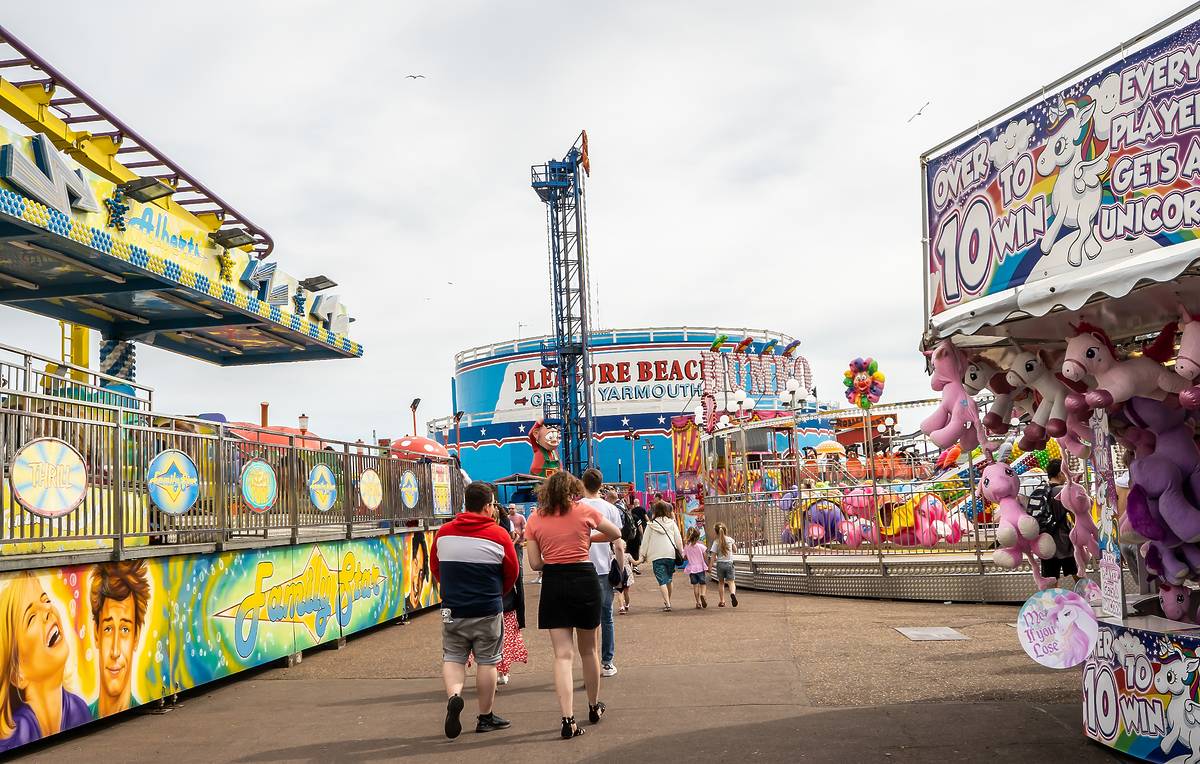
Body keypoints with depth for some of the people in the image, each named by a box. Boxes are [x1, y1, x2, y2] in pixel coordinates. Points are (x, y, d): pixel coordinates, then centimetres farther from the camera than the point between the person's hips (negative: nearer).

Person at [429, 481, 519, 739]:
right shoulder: (499, 535, -8)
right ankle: (485, 717, 16)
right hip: (488, 611, -2)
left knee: (453, 658, 13)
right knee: (487, 662, 8)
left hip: (452, 609, 2)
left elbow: (434, 567, 11)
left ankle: (453, 695, -14)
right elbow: (511, 573, 0)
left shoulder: (444, 532, 0)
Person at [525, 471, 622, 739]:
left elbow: (535, 563, 1)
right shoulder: (585, 511, 0)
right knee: (588, 650, 17)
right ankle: (594, 707, 34)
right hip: (585, 579, 0)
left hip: (553, 584, 0)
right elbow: (616, 533, 14)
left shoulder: (534, 520, 1)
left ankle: (568, 719, -13)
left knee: (562, 655, -1)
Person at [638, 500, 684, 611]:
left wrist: (643, 555, 13)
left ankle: (667, 604, -17)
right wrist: (681, 552, 16)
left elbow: (645, 541, 3)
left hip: (657, 557, -2)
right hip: (671, 554, 2)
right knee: (668, 579, 19)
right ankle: (668, 601, 30)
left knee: (662, 581, -4)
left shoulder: (651, 525, -2)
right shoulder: (671, 523, 2)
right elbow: (678, 539, 5)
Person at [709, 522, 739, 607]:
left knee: (721, 582, 14)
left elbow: (714, 555, -7)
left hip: (720, 564, 0)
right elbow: (735, 550, 15)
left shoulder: (716, 542, -5)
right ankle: (733, 593, -32)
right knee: (731, 582, -1)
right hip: (729, 563, 0)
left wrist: (711, 565, -3)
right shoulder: (730, 540, 2)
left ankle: (722, 601, 16)